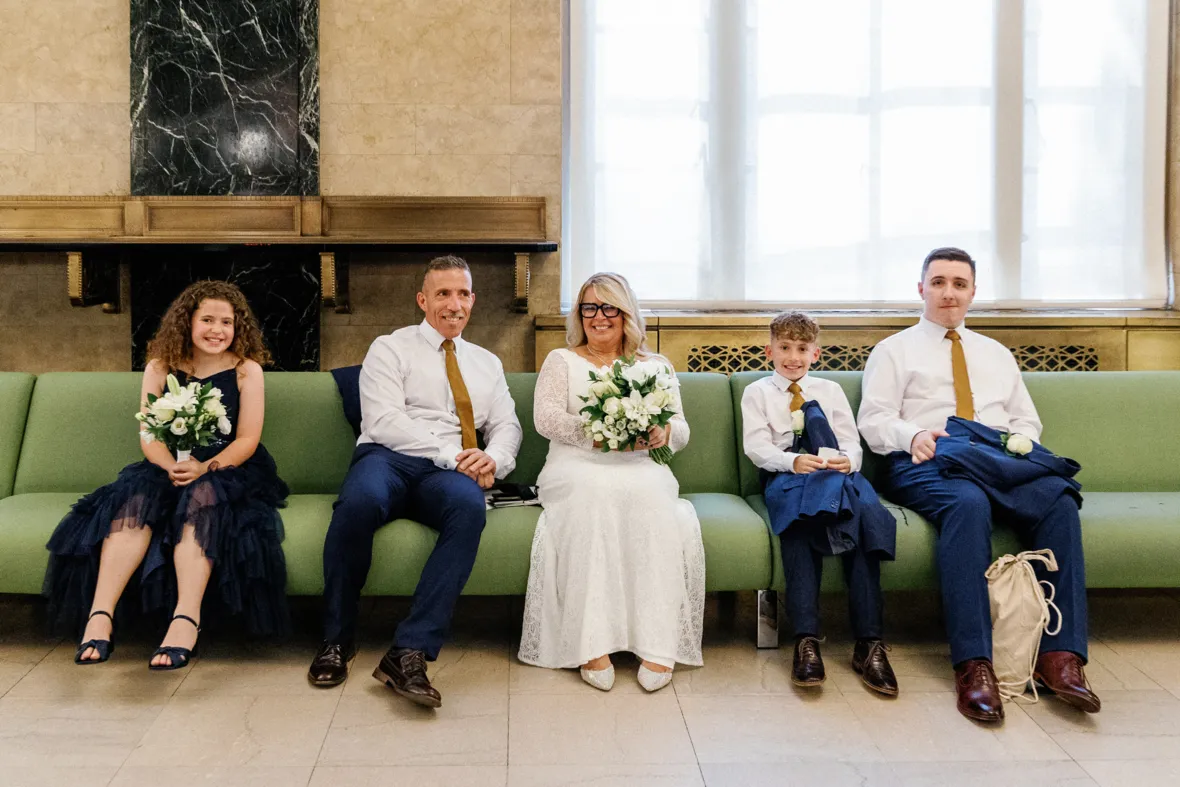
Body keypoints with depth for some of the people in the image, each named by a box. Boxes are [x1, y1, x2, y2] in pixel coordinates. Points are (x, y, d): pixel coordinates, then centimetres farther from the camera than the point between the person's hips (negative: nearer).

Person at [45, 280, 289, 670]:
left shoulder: (246, 370, 2)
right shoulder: (160, 368, 8)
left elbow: (247, 439, -5)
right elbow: (149, 437, 0)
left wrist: (205, 467, -24)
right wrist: (173, 467, -23)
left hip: (229, 469, -2)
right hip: (171, 467, 3)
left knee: (200, 496, -35)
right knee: (137, 497, -29)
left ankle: (186, 620, -48)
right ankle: (100, 616, -38)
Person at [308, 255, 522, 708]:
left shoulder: (487, 364, 26)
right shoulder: (390, 349, 12)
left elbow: (507, 425, 16)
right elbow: (383, 421, -3)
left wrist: (493, 458, -8)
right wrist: (448, 454, -13)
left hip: (453, 474, 3)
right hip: (388, 459, -2)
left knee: (469, 507, -36)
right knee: (359, 501, -39)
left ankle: (409, 653, -37)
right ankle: (337, 640, -16)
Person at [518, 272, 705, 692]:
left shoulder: (655, 366, 22)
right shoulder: (561, 361, 18)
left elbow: (681, 430, 13)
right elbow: (546, 417, 0)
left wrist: (663, 431, -12)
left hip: (641, 471, 1)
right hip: (577, 468, -1)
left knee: (650, 496, -35)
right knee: (592, 492, -37)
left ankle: (658, 645, -37)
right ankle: (591, 644, -38)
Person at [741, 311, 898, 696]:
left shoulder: (830, 389, 24)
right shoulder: (757, 392, 16)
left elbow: (851, 441, 12)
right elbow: (756, 446, 1)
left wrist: (847, 460, -13)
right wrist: (793, 461, -19)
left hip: (836, 473, 2)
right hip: (785, 476, -2)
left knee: (865, 513, -32)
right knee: (799, 520, -37)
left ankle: (868, 643, -34)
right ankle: (806, 640, -40)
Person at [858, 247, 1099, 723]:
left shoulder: (997, 354, 31)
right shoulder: (894, 351, 18)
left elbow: (1027, 420, 26)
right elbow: (874, 420, 6)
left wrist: (1020, 443, 1)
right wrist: (913, 435, -15)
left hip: (1001, 459, 4)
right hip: (929, 461, -3)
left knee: (1060, 498, -30)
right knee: (967, 504, -39)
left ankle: (1060, 656, -33)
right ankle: (973, 666, -41)